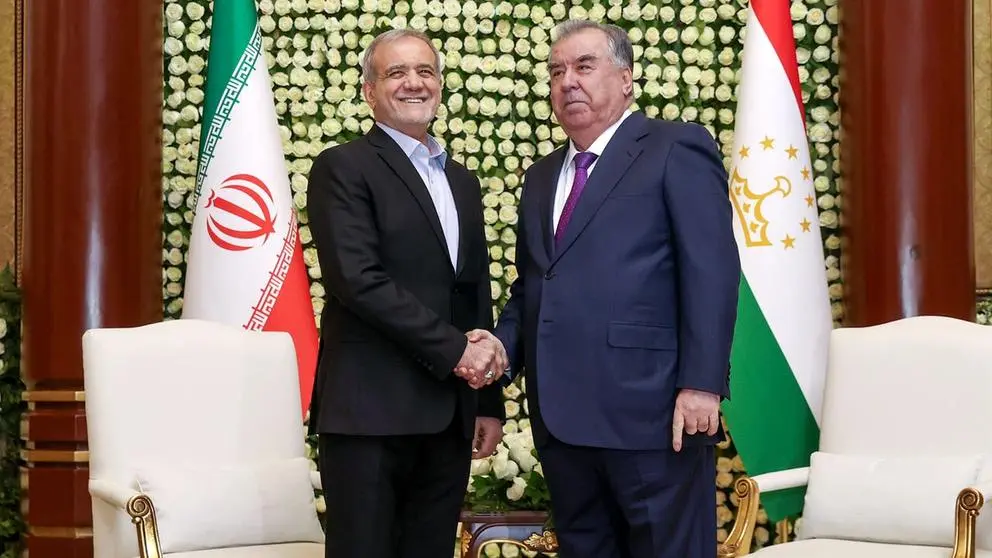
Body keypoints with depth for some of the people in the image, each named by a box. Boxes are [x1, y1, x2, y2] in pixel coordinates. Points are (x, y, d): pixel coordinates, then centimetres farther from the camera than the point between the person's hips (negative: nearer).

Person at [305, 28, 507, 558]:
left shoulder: (462, 181, 19)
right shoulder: (343, 168, -3)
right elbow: (358, 281, -15)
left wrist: (489, 400, 14)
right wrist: (454, 350, -15)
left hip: (449, 414, 6)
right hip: (370, 410, -6)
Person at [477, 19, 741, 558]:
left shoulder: (677, 149, -1)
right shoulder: (541, 176, 21)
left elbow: (711, 274, -9)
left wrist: (701, 384, -17)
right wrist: (504, 344, 1)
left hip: (651, 408, -7)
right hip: (561, 413, 7)